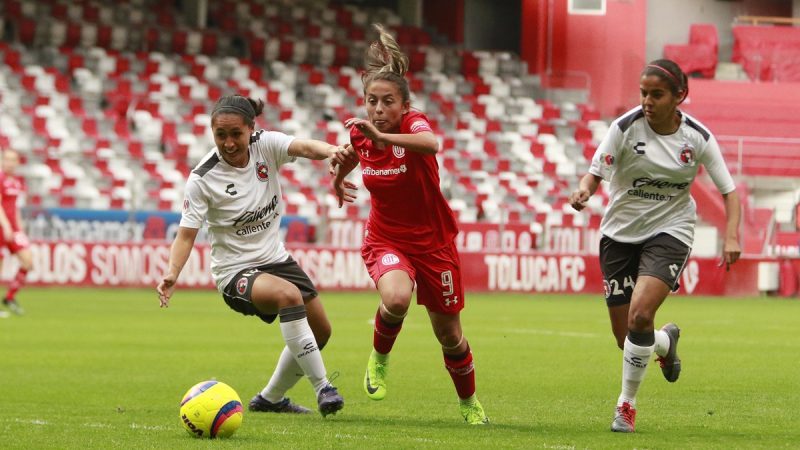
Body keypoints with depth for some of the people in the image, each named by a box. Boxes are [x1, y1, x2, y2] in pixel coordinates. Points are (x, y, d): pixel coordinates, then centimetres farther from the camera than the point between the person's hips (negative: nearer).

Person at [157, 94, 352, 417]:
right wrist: (172, 274, -37)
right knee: (289, 294, -35)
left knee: (320, 332, 13)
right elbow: (187, 234, -19)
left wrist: (330, 151, -52)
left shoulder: (265, 145, -10)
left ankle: (270, 398, 32)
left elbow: (304, 147, -29)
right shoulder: (203, 179, -19)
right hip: (235, 271, -6)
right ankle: (322, 387, -29)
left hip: (275, 258, 6)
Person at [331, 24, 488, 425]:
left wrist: (383, 136, -52)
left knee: (448, 332, 9)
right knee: (396, 298, -33)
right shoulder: (359, 134, -7)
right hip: (385, 240, 1)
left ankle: (468, 402, 35)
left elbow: (431, 144, -47)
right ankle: (379, 357, -3)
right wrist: (338, 180, 23)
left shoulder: (413, 124, -20)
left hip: (433, 241, -1)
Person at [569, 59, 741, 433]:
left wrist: (731, 236, -17)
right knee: (627, 338, 3)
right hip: (620, 233, 1)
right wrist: (584, 190, -36)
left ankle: (627, 404, -5)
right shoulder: (626, 127, -12)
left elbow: (728, 189, -3)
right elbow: (595, 173, -12)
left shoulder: (698, 137, -9)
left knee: (640, 315, -24)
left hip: (669, 233, -1)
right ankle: (666, 342, 42)